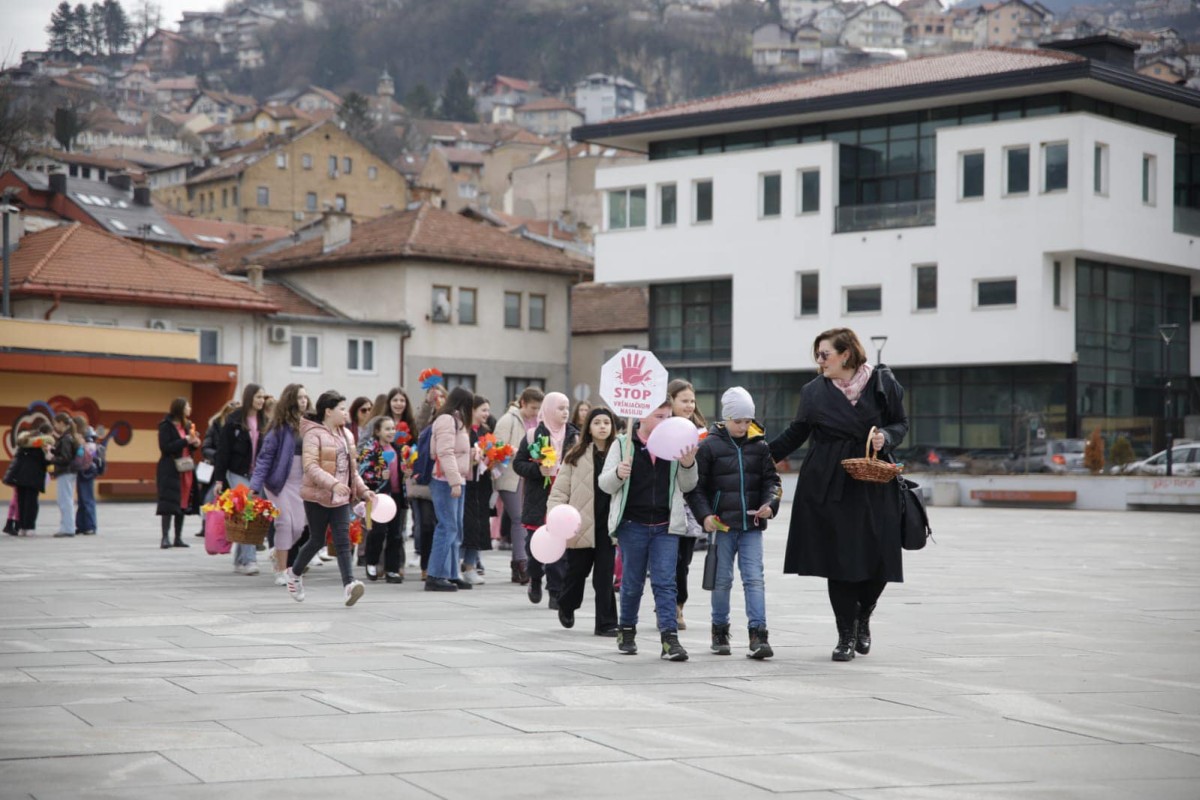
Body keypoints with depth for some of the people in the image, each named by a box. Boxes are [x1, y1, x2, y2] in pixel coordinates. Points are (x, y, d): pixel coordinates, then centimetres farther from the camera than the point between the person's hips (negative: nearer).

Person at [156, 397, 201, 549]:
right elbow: (165, 447, -16)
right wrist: (185, 441, -18)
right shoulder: (166, 425, -7)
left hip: (186, 469, 7)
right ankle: (165, 538, -8)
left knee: (184, 503, 7)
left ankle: (178, 538, 12)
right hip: (170, 470, -7)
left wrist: (195, 444, 0)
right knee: (169, 504, -10)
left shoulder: (187, 425, 15)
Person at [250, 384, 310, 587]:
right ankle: (281, 571, 5)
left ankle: (278, 554, 30)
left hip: (301, 481, 4)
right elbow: (265, 456, -10)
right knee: (285, 523, -5)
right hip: (280, 481, -4)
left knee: (299, 526, 1)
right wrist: (255, 485, -17)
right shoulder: (279, 426, -9)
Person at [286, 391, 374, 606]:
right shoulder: (314, 434, -11)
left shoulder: (346, 435, 12)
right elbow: (310, 466, -22)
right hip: (317, 497, -6)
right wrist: (333, 484, -33)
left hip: (341, 498, 6)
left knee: (343, 542, -6)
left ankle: (349, 584, -17)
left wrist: (363, 490, 11)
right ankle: (294, 574, 30)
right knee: (317, 540, 6)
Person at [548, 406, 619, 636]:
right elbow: (560, 489, -1)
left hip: (607, 524, 0)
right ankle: (567, 607, 42)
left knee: (604, 576, 0)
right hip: (581, 525, 0)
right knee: (576, 571, 14)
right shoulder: (576, 456, 1)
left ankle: (606, 623, 8)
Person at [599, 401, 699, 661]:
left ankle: (669, 637, -8)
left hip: (665, 526, 1)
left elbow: (686, 487, 12)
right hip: (632, 524, -1)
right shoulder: (623, 444, 0)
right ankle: (627, 630, 27)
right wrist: (618, 474, -21)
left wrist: (688, 464, -8)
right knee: (632, 582, 9)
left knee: (665, 581, -5)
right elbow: (604, 483, 0)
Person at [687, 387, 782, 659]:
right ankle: (720, 631, 22)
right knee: (723, 579, 8)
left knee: (754, 578, -5)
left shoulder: (759, 445, 6)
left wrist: (770, 504, -7)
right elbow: (696, 485, -2)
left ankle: (758, 635, -7)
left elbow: (771, 479, 11)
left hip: (752, 524, 2)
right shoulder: (709, 445, -3)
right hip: (722, 524, -2)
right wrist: (705, 515, -13)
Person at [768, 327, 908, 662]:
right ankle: (846, 634, 13)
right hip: (828, 485, 1)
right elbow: (796, 434, 13)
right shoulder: (814, 391, 3)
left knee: (877, 559, -1)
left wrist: (886, 436, -11)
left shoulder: (882, 383, -1)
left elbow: (901, 423, 9)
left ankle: (862, 619, 28)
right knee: (838, 560, -1)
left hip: (873, 485, 0)